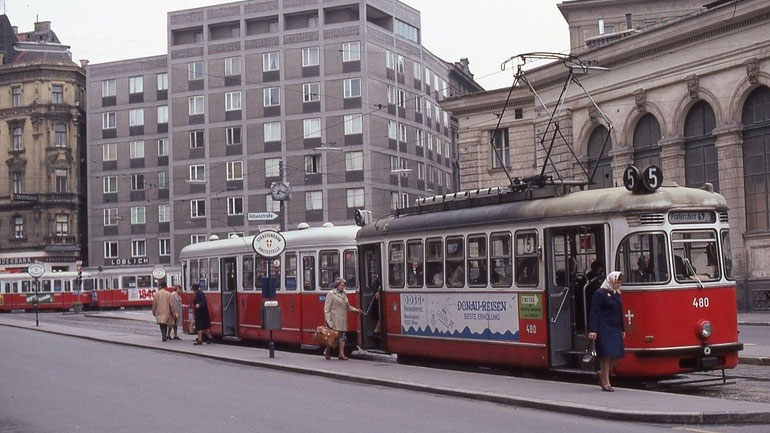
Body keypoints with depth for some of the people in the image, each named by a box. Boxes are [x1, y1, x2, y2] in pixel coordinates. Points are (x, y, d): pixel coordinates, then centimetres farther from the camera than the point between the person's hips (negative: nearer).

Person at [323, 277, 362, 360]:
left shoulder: (344, 294, 16)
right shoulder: (331, 294, -4)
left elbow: (348, 307, 24)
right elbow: (327, 308, -8)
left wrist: (356, 310, 8)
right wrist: (328, 321, -14)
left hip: (343, 319, 6)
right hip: (334, 319, -6)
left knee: (342, 337, 1)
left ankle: (341, 354, 1)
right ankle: (327, 351, 17)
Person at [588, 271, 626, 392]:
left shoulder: (617, 294, 15)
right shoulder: (600, 294, -8)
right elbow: (594, 313, -12)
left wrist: (622, 329, 22)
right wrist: (592, 330, -18)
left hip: (615, 329, 8)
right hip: (604, 329, -8)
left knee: (617, 355, 4)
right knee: (607, 355, -7)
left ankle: (601, 374, 26)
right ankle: (605, 383, 1)